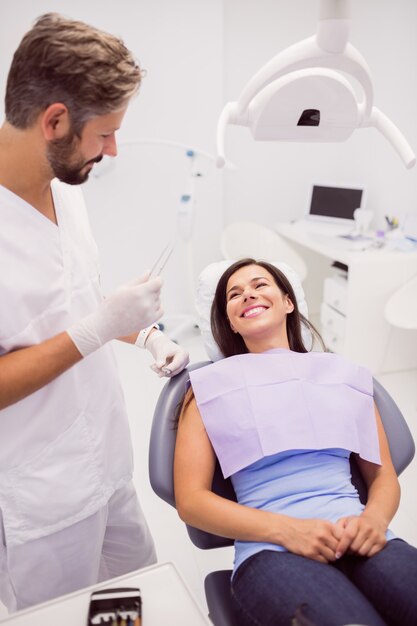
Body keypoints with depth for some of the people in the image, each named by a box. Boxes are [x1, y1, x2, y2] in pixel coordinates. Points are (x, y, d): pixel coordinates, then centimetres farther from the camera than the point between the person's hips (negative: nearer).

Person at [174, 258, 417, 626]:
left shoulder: (344, 374, 17)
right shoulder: (212, 385, 9)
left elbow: (384, 474, 17)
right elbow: (191, 500, 2)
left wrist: (375, 517, -7)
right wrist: (286, 529, -12)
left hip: (357, 538, 4)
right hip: (270, 549, -4)